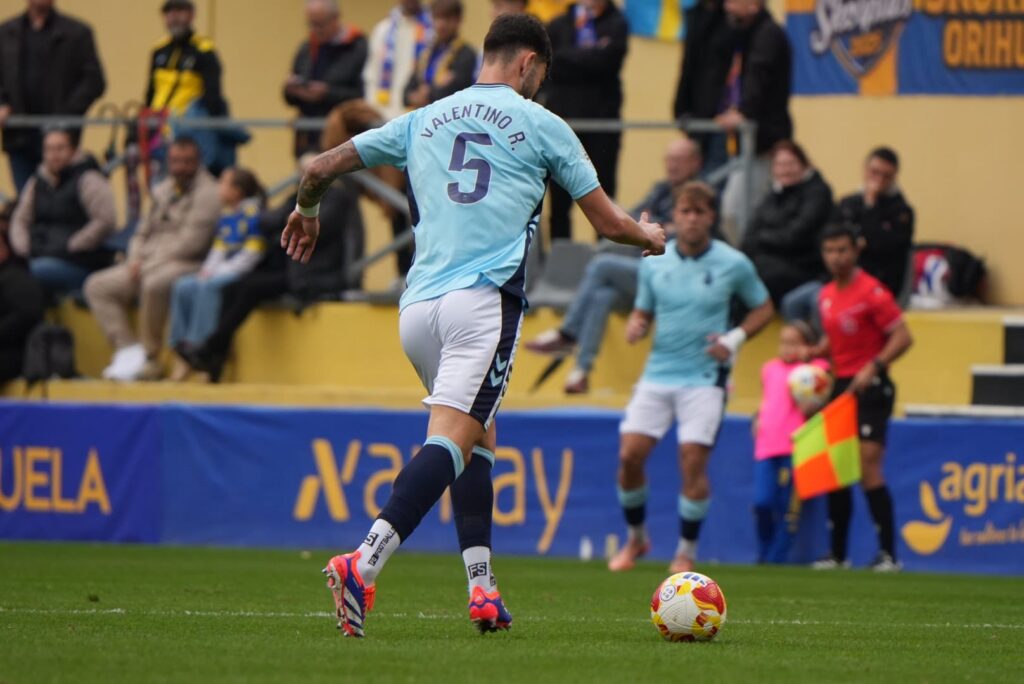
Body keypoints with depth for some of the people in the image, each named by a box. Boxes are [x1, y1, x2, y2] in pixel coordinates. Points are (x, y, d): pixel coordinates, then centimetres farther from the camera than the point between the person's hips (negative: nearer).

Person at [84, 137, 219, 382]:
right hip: (148, 265, 9)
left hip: (187, 263, -9)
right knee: (97, 286, -3)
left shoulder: (207, 193, -8)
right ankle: (127, 349, -12)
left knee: (154, 284, -40)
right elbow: (144, 231, 24)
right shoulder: (164, 190, 18)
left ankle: (150, 358, -27)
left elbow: (191, 242, -17)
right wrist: (135, 259, 2)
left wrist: (150, 262, -13)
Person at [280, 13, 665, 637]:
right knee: (452, 440, -16)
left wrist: (306, 211, 45)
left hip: (417, 306, 6)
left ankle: (482, 587, 12)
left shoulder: (424, 121, 19)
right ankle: (364, 565, -36)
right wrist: (650, 236, 37)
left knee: (476, 436, 21)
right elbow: (608, 222, 15)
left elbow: (322, 169, 23)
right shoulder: (540, 125, 9)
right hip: (484, 301, -6)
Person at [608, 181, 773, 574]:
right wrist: (635, 326, -9)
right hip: (658, 374, 3)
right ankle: (636, 538, 16)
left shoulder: (733, 265, -3)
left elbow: (763, 308, 8)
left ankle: (686, 552, 6)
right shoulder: (654, 263, 4)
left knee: (693, 463, -10)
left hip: (704, 378, -3)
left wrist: (734, 338, -8)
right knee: (629, 455, -5)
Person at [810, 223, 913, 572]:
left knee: (867, 470, -15)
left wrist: (874, 367, -26)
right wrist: (811, 354, 8)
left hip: (870, 388, -8)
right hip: (841, 387, 8)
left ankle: (888, 553, -12)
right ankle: (838, 554, 15)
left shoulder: (871, 292, -12)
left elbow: (902, 337, -15)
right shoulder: (827, 295, 12)